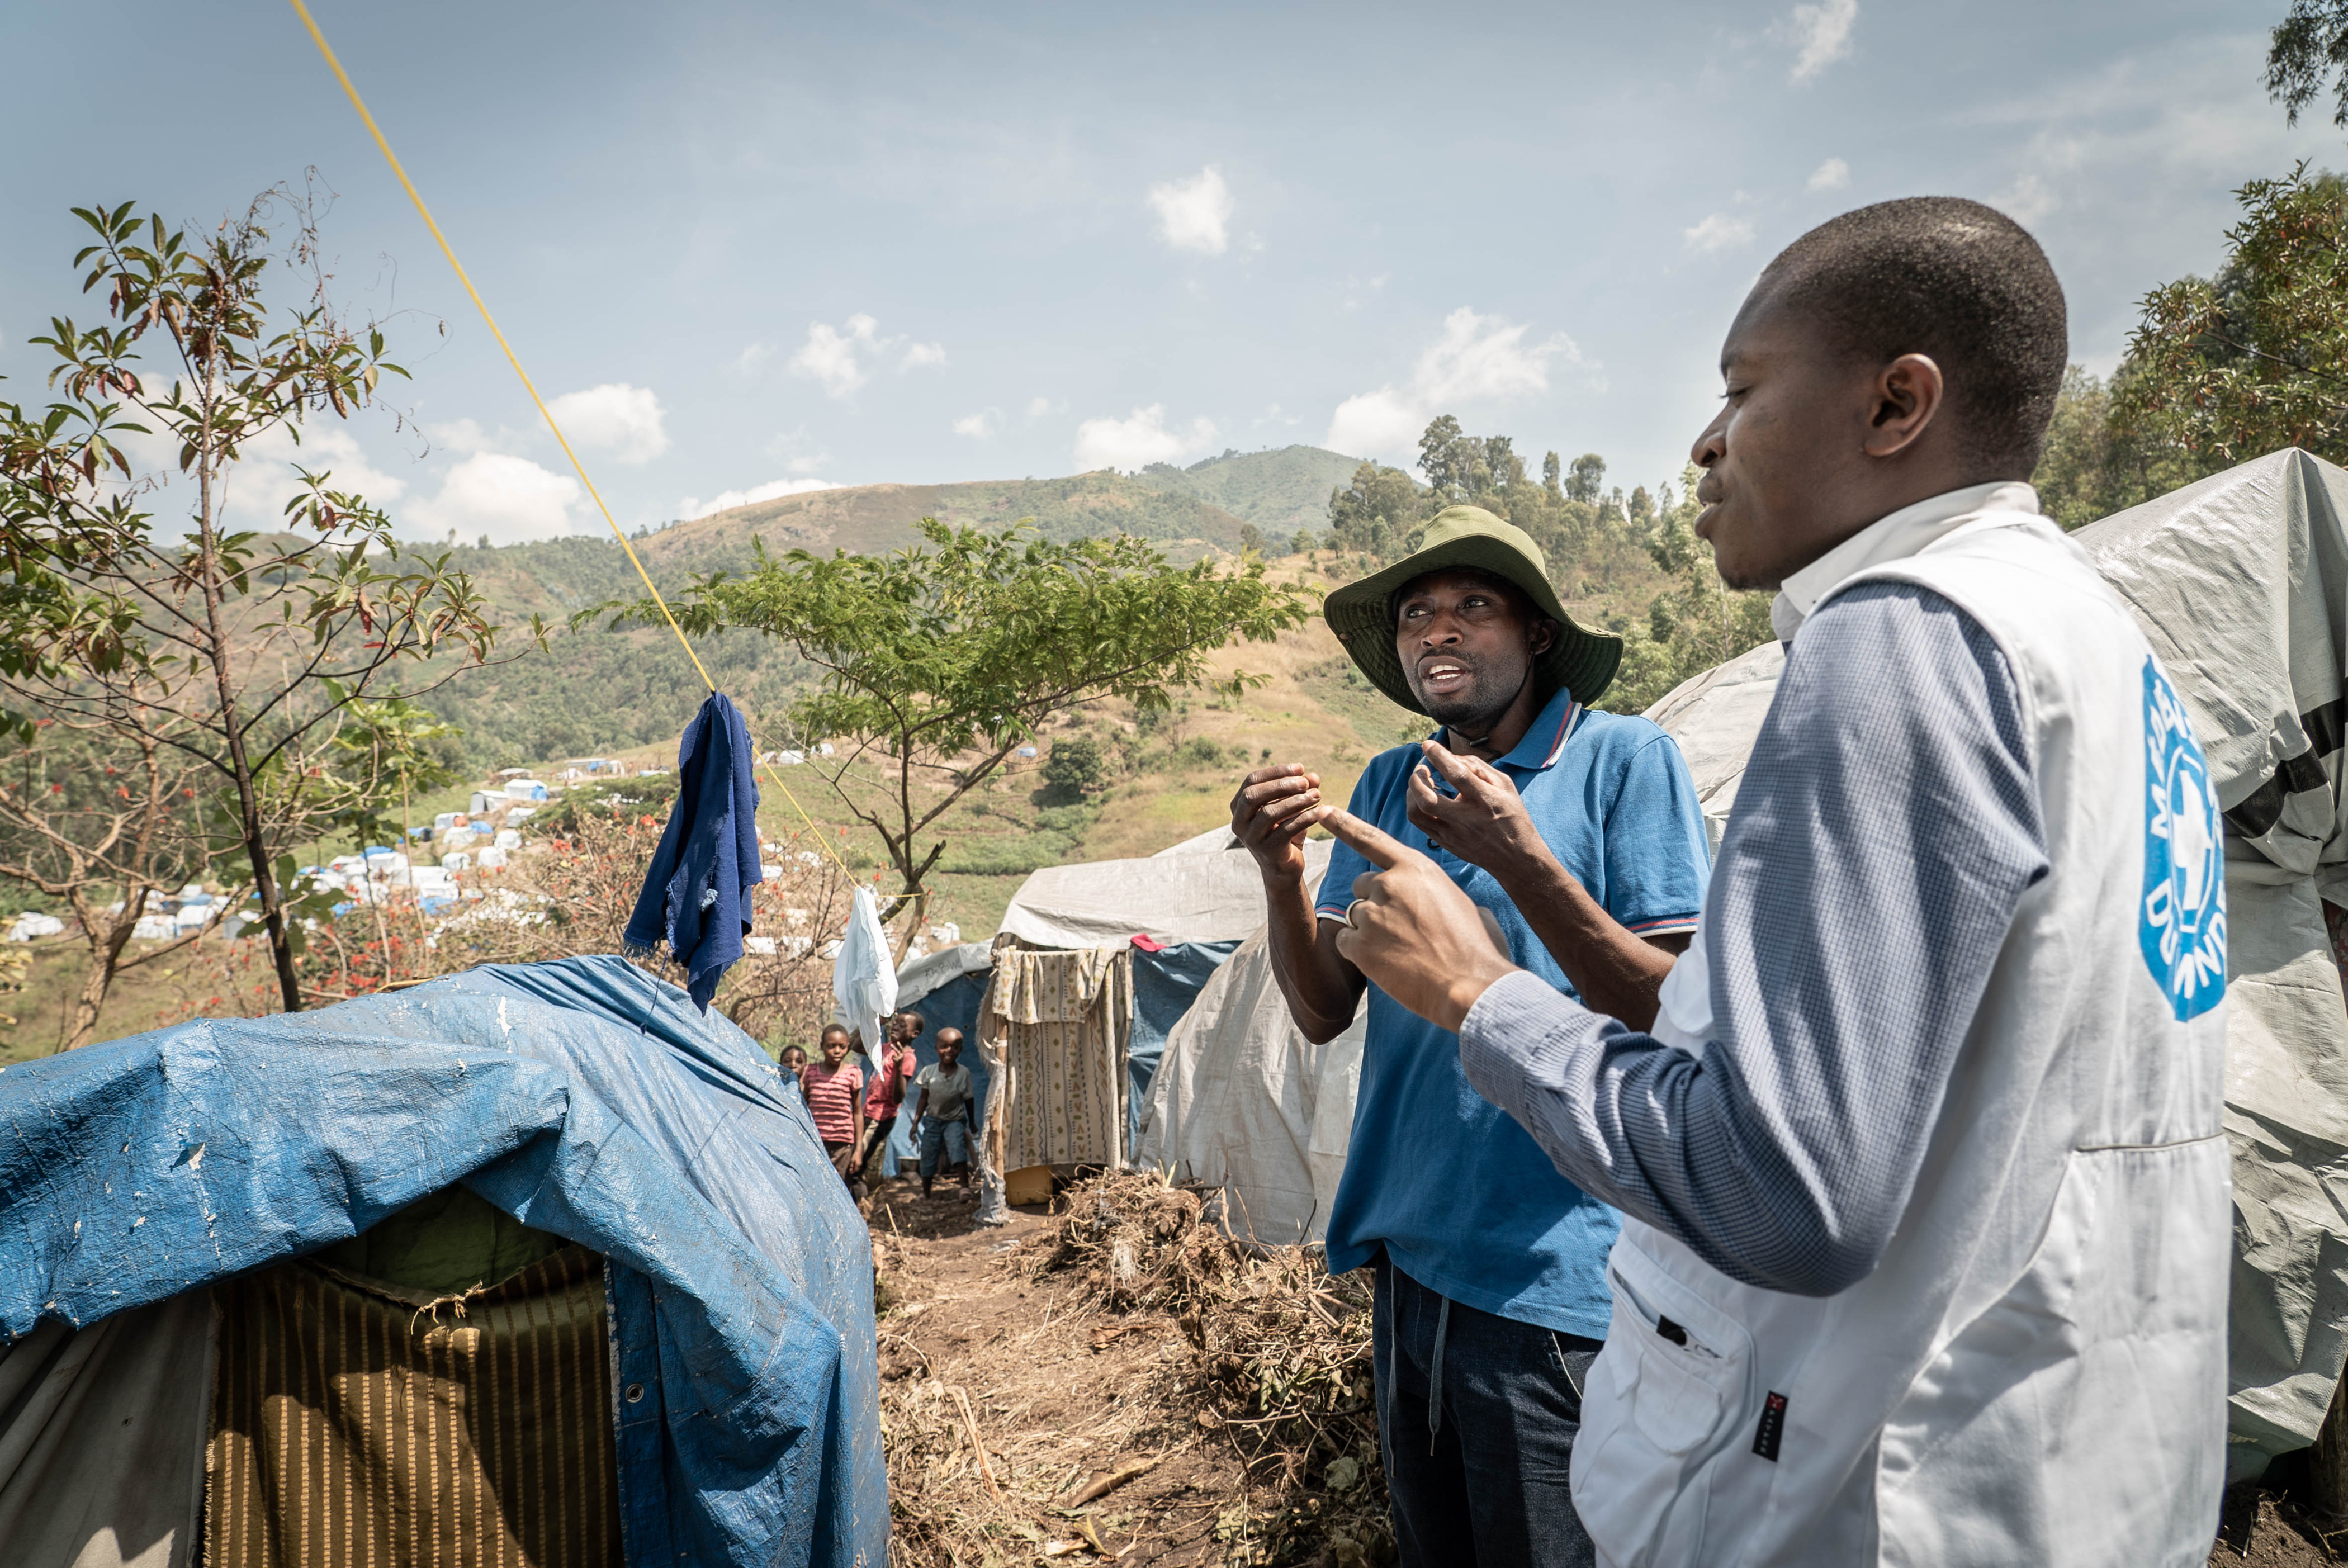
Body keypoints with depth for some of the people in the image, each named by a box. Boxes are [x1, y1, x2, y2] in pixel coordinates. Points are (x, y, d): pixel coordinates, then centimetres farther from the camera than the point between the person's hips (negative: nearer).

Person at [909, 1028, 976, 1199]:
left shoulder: (964, 1073, -8)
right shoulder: (929, 1071, -5)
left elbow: (968, 1100, -1)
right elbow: (923, 1098, 3)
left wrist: (972, 1124, 7)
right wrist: (916, 1122, 2)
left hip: (955, 1120, -2)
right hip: (933, 1120, 2)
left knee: (957, 1148, -25)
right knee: (928, 1155, 6)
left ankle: (965, 1186, -21)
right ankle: (925, 1193, 24)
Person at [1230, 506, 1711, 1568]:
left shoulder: (1625, 760, -8)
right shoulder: (1388, 786, 6)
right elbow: (1324, 1012, 4)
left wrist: (1519, 859, -26)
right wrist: (1281, 876, -15)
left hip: (1554, 1277, -5)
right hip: (1412, 1252, 5)